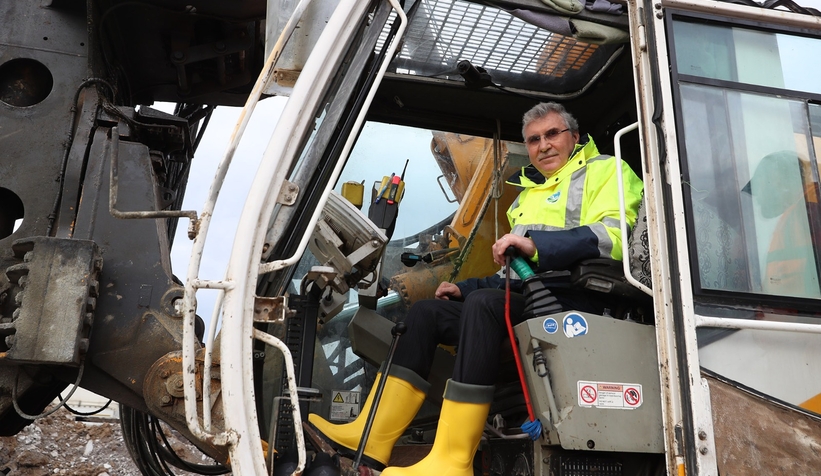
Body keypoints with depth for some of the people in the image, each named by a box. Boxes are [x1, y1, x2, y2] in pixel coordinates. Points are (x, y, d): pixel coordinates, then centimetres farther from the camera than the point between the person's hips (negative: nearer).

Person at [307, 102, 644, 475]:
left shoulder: (605, 171, 3)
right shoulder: (529, 192, 29)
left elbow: (614, 235, -18)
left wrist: (537, 244, -26)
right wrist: (466, 288, 19)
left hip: (574, 302, -9)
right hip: (525, 304, 9)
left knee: (483, 303, -33)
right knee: (426, 312, 0)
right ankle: (373, 437, -9)